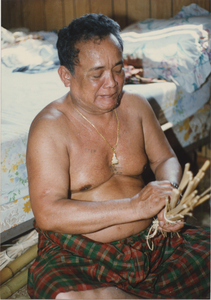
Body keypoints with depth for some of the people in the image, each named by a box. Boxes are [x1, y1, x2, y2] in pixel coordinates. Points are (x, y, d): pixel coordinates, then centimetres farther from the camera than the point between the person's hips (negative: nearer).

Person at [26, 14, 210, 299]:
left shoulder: (136, 106, 3)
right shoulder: (50, 128, -14)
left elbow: (165, 159, 14)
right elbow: (47, 214, -23)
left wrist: (170, 196, -11)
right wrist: (135, 206, -29)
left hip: (149, 240, 4)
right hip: (76, 254, -4)